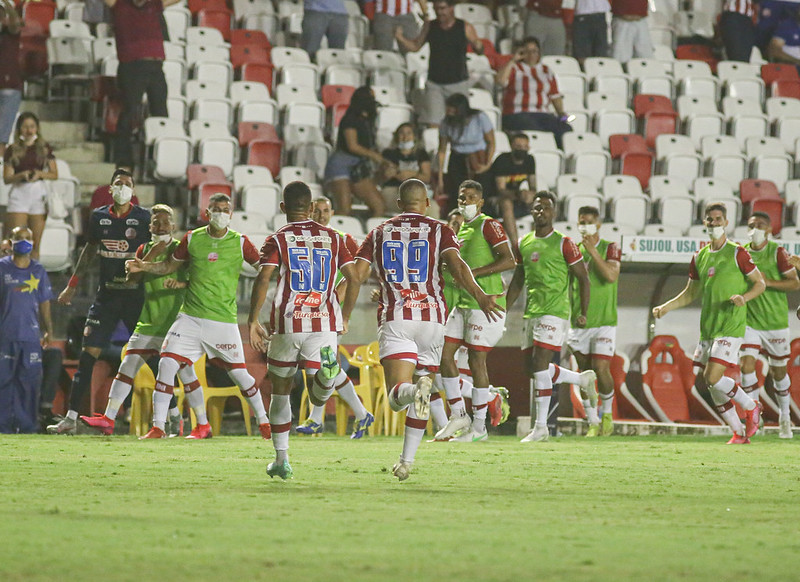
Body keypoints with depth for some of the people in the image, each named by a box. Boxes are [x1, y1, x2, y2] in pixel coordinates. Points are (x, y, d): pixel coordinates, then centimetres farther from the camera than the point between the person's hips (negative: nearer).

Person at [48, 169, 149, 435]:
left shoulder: (144, 218, -3)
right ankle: (71, 418, 0)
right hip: (106, 294, 3)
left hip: (136, 295, -3)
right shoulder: (99, 217, 7)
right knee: (88, 353, -2)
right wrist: (72, 286, 23)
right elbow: (89, 250, 20)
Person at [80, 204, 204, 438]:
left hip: (176, 323, -4)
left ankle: (202, 424, 6)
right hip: (148, 323, 4)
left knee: (186, 373, -5)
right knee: (128, 366, -2)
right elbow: (131, 279, -1)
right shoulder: (145, 250, 11)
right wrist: (151, 255, -12)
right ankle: (108, 419, -1)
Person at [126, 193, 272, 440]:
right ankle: (158, 427, -5)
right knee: (167, 364, -12)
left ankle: (263, 422, 25)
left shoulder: (239, 242, -1)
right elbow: (169, 266, 15)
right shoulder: (192, 239, 4)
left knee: (239, 374, 2)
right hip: (191, 316, 1)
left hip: (224, 320, -1)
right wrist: (143, 267, -1)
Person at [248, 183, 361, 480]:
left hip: (287, 324, -2)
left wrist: (253, 320, -8)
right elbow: (352, 277, 6)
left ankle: (281, 460, 14)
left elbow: (263, 280, -13)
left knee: (281, 391, 14)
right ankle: (330, 375, -34)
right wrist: (345, 318, 17)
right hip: (325, 322, 2)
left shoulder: (277, 240, 0)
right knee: (318, 398, 1)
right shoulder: (332, 237, 9)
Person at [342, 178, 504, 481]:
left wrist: (344, 317, 15)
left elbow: (357, 276, 6)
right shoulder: (439, 231, 7)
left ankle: (412, 391, -47)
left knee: (398, 396, -13)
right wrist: (479, 296, -21)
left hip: (394, 320, -1)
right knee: (420, 401, 15)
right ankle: (407, 460, 14)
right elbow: (455, 263, -12)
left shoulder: (379, 233, 13)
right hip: (431, 319, 1)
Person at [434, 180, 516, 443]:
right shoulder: (462, 229, 18)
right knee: (444, 354, 3)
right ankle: (459, 416, 11)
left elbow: (509, 261, -18)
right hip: (463, 303, 9)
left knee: (477, 360, -6)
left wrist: (473, 272, -20)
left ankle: (479, 427, 1)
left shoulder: (488, 225, -8)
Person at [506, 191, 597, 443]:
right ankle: (583, 378, 31)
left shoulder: (563, 243, -5)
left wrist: (583, 313, -5)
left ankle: (541, 427, -10)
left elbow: (583, 278, -2)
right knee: (534, 368, 7)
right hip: (531, 313, 7)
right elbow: (518, 282, 22)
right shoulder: (523, 244, 12)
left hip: (555, 311, -7)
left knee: (539, 365, -14)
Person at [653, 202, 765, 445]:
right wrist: (666, 307, 9)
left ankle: (751, 407, 6)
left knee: (713, 377, -18)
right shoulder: (699, 257, 13)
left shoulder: (737, 253, -4)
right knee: (710, 383, 3)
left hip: (731, 327, -7)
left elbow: (760, 283, 0)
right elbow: (691, 293, 22)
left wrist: (744, 297, -19)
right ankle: (740, 433, 14)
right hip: (707, 328, 7)